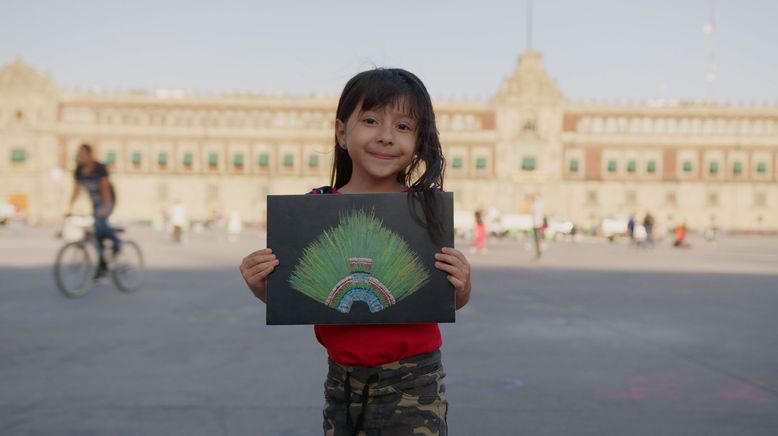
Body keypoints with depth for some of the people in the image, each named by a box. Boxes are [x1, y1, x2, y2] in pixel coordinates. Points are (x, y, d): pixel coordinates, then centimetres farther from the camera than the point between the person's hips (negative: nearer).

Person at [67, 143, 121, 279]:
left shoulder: (99, 168, -18)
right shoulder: (78, 171, -3)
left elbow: (105, 188, -23)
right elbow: (76, 190, -1)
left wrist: (107, 207, -32)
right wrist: (69, 208, -8)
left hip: (107, 201, -6)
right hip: (95, 203, 6)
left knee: (100, 222, -32)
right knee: (96, 233, 1)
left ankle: (116, 242, -8)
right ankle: (102, 265, 6)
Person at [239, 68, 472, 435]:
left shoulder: (424, 209, -8)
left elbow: (453, 302, 2)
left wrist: (462, 284, -19)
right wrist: (261, 284, -13)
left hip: (410, 381, -2)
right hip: (342, 380, 3)